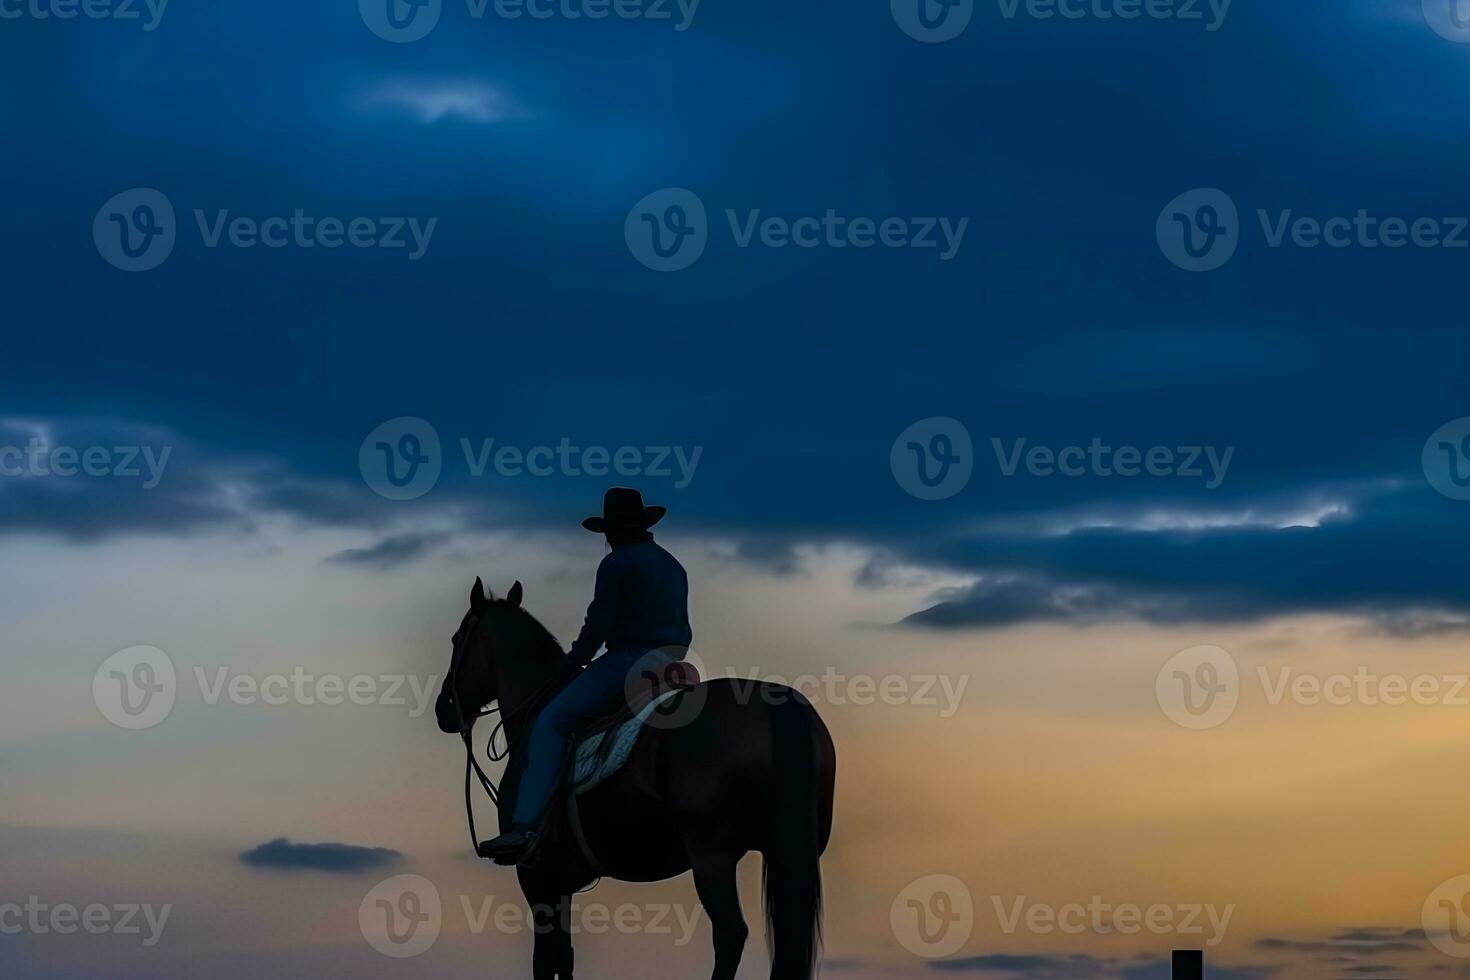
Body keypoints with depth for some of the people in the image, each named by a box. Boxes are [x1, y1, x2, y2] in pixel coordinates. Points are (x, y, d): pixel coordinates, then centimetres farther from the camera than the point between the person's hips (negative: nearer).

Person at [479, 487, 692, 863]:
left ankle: (524, 826, -23)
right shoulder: (674, 566, 20)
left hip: (628, 661, -8)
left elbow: (599, 624, -10)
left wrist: (575, 660, 5)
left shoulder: (617, 563, -6)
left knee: (550, 724, -9)